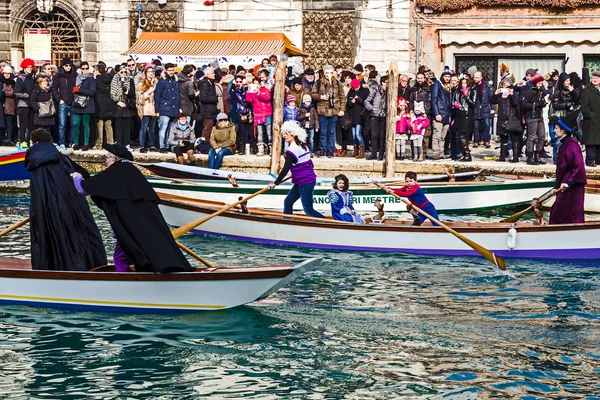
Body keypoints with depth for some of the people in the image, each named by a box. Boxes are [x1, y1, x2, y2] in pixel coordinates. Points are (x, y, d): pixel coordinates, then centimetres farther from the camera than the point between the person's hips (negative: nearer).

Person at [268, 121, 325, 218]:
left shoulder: (292, 149, -17)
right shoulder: (302, 145, 12)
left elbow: (286, 169, -19)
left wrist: (275, 183, -14)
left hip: (305, 182, -10)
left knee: (308, 210, -7)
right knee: (288, 202, 14)